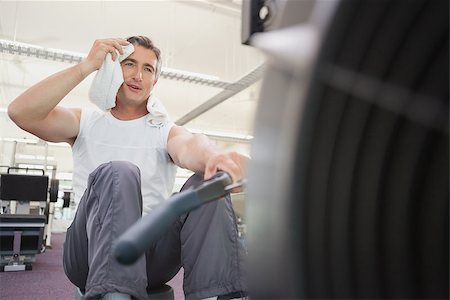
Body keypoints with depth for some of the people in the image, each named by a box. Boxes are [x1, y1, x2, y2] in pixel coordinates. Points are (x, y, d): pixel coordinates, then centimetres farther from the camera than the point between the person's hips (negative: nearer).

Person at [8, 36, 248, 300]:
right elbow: (20, 112, -4)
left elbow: (189, 147, -13)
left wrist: (213, 157, -39)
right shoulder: (85, 123, 14)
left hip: (153, 256, 1)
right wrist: (88, 66, -5)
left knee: (208, 185, -25)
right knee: (117, 174, -31)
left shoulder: (167, 132, 12)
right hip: (91, 253, 0)